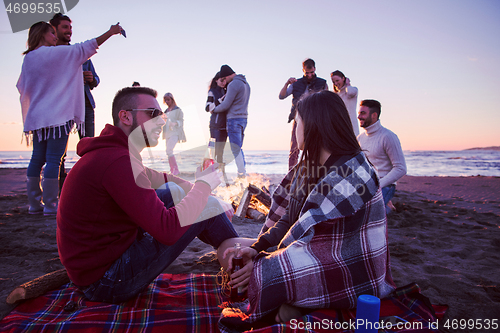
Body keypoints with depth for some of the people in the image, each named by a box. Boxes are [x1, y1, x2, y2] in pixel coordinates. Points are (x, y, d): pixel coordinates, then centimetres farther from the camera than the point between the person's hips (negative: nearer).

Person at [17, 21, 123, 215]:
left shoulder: (28, 59, 15)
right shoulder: (55, 53, -5)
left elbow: (22, 87, 22)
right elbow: (85, 48, -3)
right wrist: (110, 32, 3)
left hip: (37, 116, 7)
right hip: (57, 115, -7)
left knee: (37, 159, 8)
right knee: (53, 159, -7)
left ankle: (34, 203, 12)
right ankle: (50, 205, -6)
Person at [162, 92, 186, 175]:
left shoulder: (178, 110, -1)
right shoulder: (166, 111, 18)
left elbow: (181, 121, -6)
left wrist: (175, 123, -24)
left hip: (174, 133, -7)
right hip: (167, 133, 7)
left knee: (169, 150, -19)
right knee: (169, 152, 6)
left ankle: (176, 169, -12)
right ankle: (172, 170, 12)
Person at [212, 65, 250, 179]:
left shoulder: (233, 84, -14)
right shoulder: (245, 83, 16)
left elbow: (225, 105, -14)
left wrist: (214, 109, 4)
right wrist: (226, 85, 13)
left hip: (234, 119, -9)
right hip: (243, 118, 10)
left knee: (235, 149, -6)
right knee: (238, 148, 13)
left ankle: (241, 174, -5)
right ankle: (243, 173, 14)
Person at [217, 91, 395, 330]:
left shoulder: (352, 174, -23)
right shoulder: (310, 167, 7)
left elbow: (311, 233, -25)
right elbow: (289, 218, 3)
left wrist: (261, 264, -21)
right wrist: (257, 247, -11)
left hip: (353, 271, -9)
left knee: (265, 273, -26)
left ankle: (253, 317, 6)